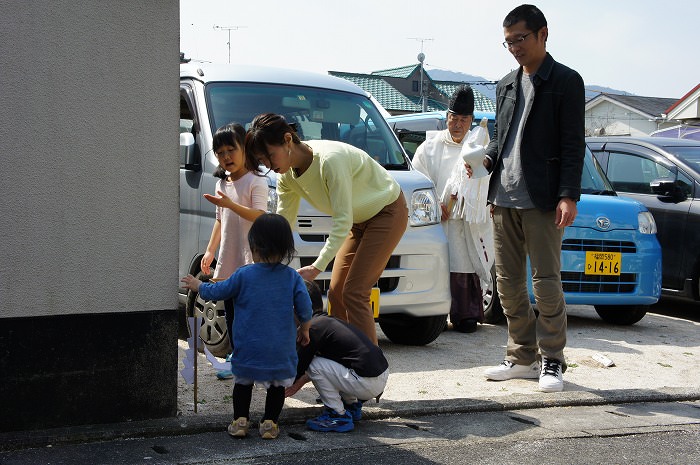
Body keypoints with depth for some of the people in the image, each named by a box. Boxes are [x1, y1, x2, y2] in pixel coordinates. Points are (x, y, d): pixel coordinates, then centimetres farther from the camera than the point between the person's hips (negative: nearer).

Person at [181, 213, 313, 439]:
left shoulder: (244, 275, -8)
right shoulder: (292, 277, -5)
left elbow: (217, 291, 3)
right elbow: (305, 309, -2)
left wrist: (198, 285, 23)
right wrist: (304, 329, 17)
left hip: (249, 348, 0)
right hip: (281, 350, 1)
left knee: (243, 381, 18)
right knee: (277, 385, 15)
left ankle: (240, 420, 16)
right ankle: (270, 422, 14)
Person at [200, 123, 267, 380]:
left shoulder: (256, 182, -8)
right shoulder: (222, 184, 16)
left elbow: (260, 216, -20)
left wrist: (231, 204, -30)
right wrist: (210, 250, 20)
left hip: (251, 258, -8)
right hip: (227, 261, 8)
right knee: (231, 312, 12)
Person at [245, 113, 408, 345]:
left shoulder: (330, 159, -34)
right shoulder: (288, 175, -8)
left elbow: (343, 220, -33)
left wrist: (317, 267, -35)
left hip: (388, 211, -8)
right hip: (359, 220, 8)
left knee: (354, 292, -15)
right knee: (336, 293, 3)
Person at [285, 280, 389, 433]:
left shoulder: (312, 328, -9)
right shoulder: (330, 321, 19)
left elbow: (300, 366, -1)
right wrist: (300, 382, 38)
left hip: (367, 383, -9)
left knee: (313, 364, -7)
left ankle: (338, 416, -1)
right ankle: (351, 405, 24)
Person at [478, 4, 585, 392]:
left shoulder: (565, 81, -1)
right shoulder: (506, 85, 17)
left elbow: (573, 145, -6)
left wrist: (569, 196, -15)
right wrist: (488, 159, 0)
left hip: (542, 200, -6)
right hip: (504, 197, 7)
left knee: (545, 282, -4)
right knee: (508, 282, 9)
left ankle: (551, 361, 7)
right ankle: (522, 357, 19)